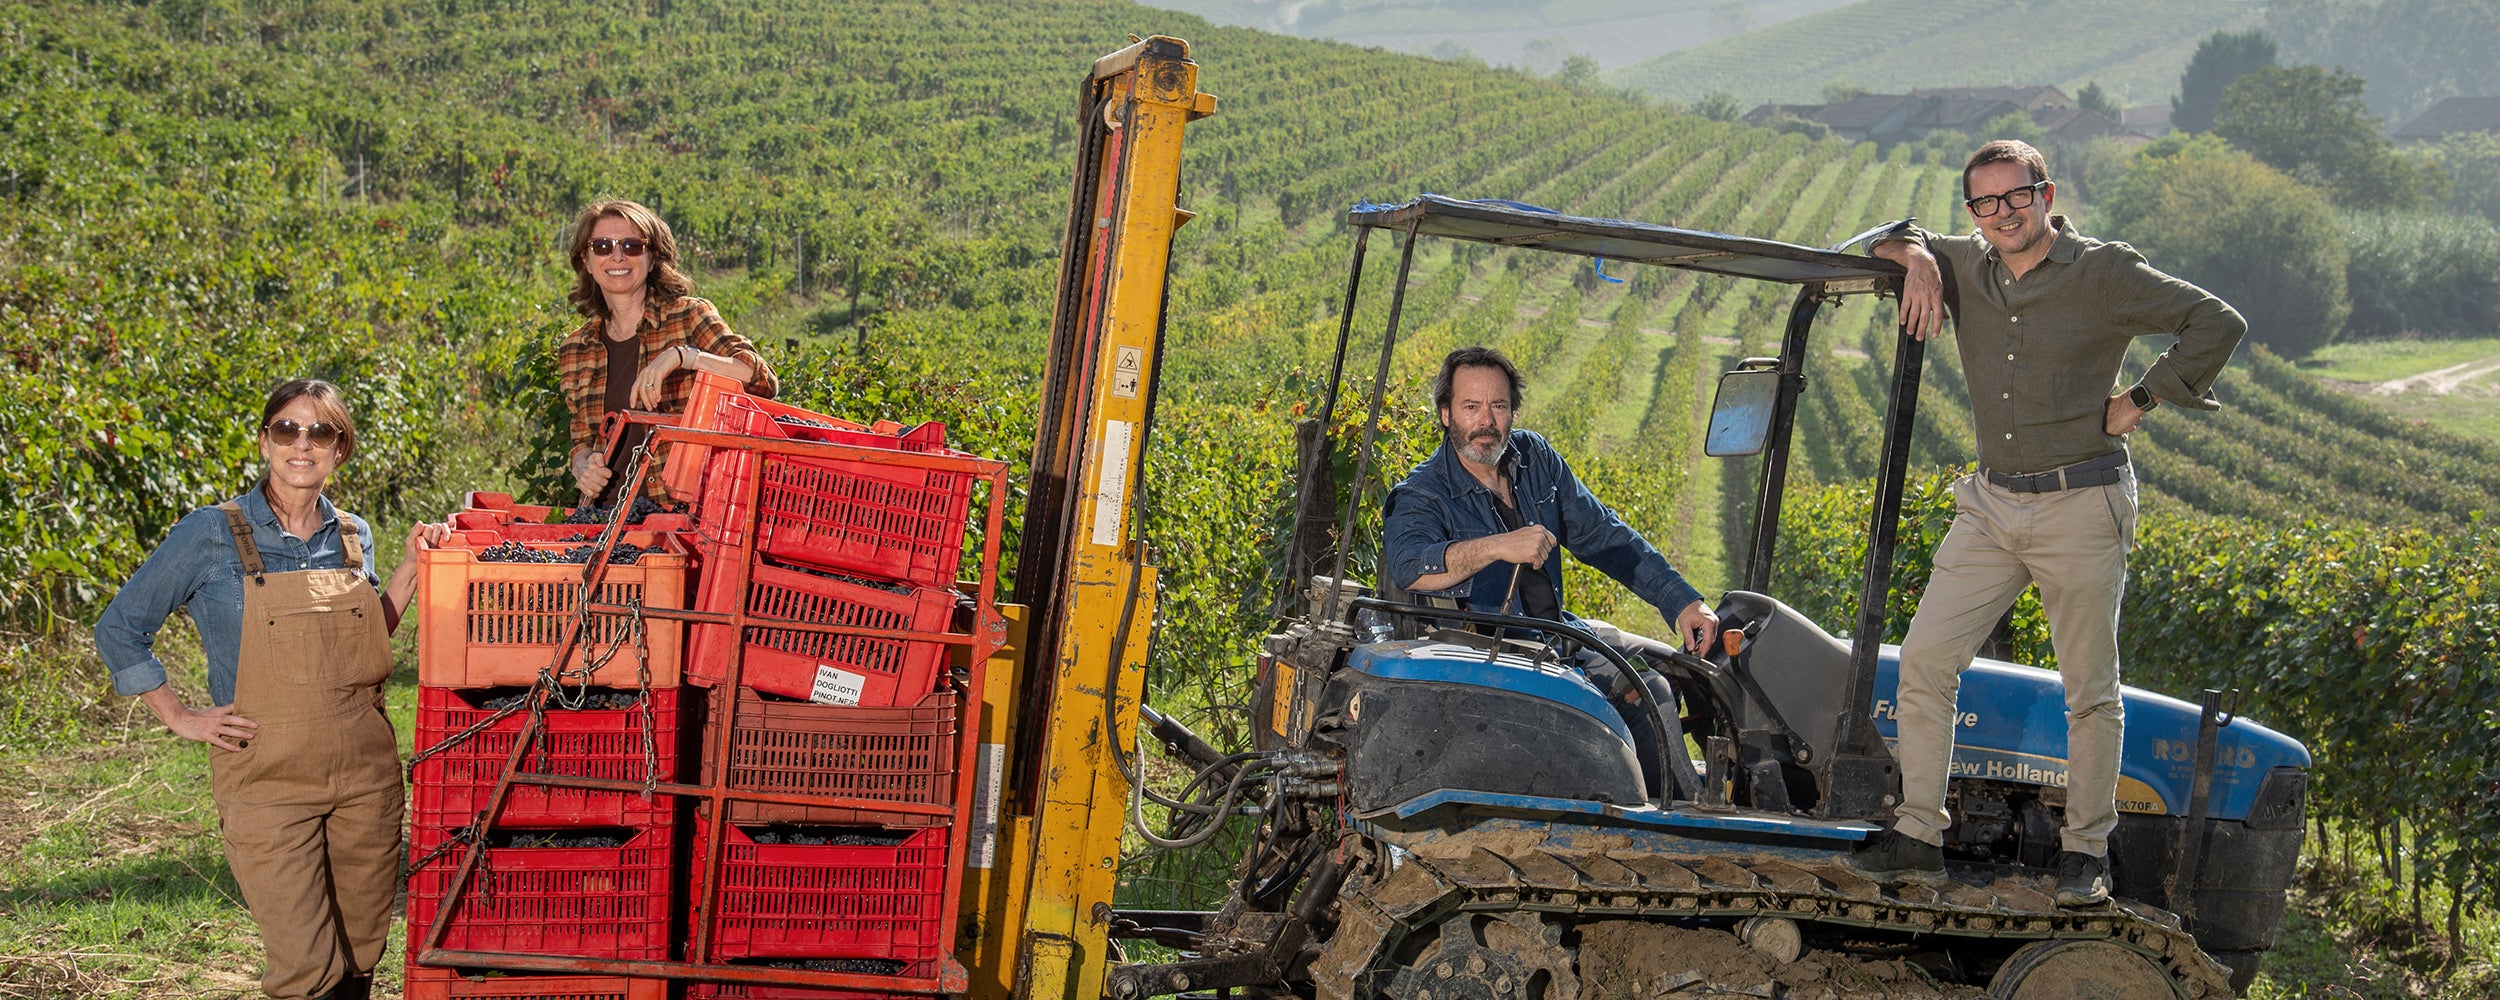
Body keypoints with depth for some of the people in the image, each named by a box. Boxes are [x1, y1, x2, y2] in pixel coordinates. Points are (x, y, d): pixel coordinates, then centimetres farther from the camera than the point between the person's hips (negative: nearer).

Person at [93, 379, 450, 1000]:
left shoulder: (353, 537, 8)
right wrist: (180, 718, -1)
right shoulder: (211, 535, -4)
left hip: (366, 775, 4)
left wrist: (413, 567, 8)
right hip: (268, 780, -4)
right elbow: (119, 629, 4)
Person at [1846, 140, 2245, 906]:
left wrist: (2143, 399, -7)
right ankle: (1917, 835, 4)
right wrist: (1917, 256, 2)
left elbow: (2218, 324, -6)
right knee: (1924, 658, -3)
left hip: (2081, 506, -5)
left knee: (2090, 689, 2)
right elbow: (1884, 241, 24)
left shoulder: (2105, 275, -6)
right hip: (1991, 505, 5)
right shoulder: (1964, 269, 8)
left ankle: (2085, 851, 13)